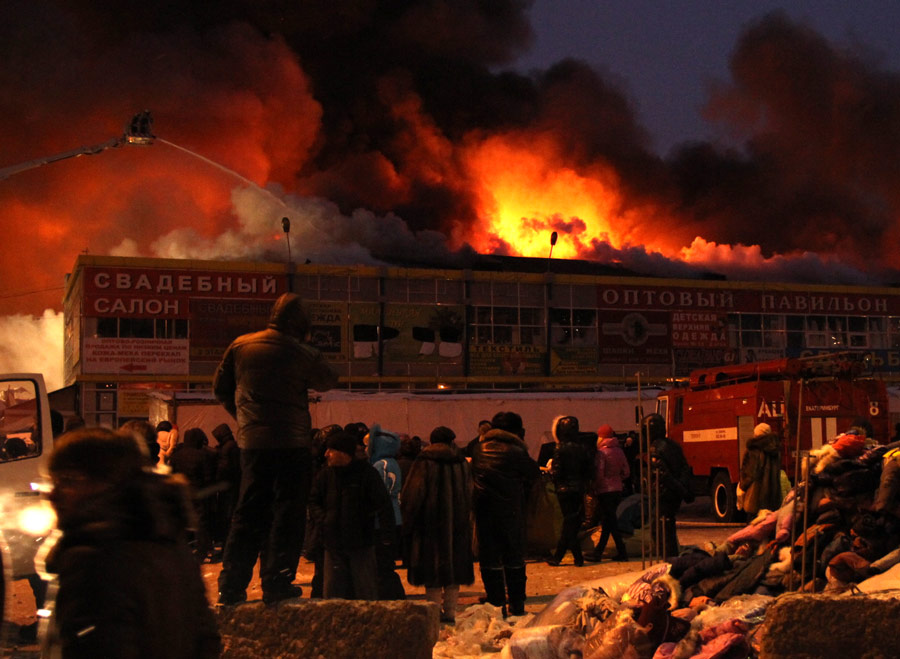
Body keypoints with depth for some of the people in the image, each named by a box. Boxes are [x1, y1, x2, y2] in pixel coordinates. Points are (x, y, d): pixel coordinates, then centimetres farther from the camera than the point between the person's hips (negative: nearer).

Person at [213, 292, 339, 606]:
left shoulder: (240, 346, 3)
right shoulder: (302, 354, -8)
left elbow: (220, 387, 12)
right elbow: (328, 380, 8)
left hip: (252, 442, 4)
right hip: (292, 444, -4)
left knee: (248, 513, 12)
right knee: (288, 513, 5)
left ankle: (231, 586, 10)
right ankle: (277, 583, 2)